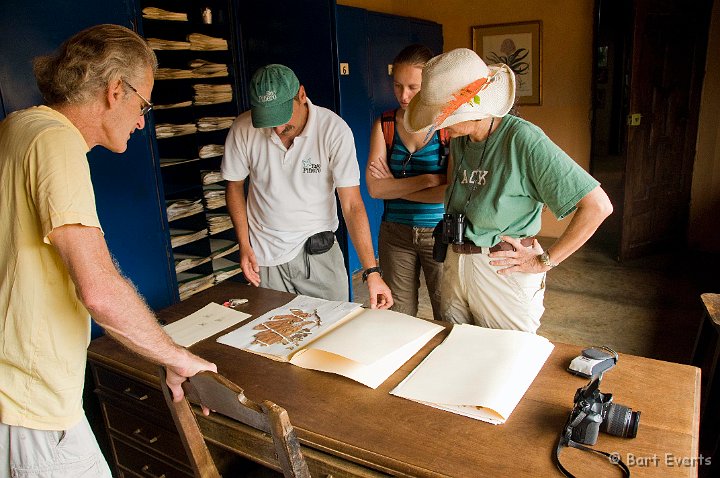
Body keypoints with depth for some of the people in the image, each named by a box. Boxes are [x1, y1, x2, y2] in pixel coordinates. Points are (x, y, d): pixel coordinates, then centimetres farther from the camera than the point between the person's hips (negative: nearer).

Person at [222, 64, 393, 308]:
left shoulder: (334, 129, -17)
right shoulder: (243, 129, -11)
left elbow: (352, 205, -19)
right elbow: (235, 186, 4)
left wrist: (372, 271, -24)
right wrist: (244, 246, -3)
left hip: (319, 251, -1)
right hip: (264, 255, 1)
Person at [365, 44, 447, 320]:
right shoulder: (385, 124, 2)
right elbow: (374, 188, -10)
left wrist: (395, 187, -11)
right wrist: (429, 179, -16)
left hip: (440, 232, -2)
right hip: (395, 233, 3)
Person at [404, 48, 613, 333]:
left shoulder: (522, 140, -18)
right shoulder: (459, 139, 4)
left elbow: (598, 205, -21)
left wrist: (545, 261, -16)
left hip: (505, 272, -6)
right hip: (456, 265, 7)